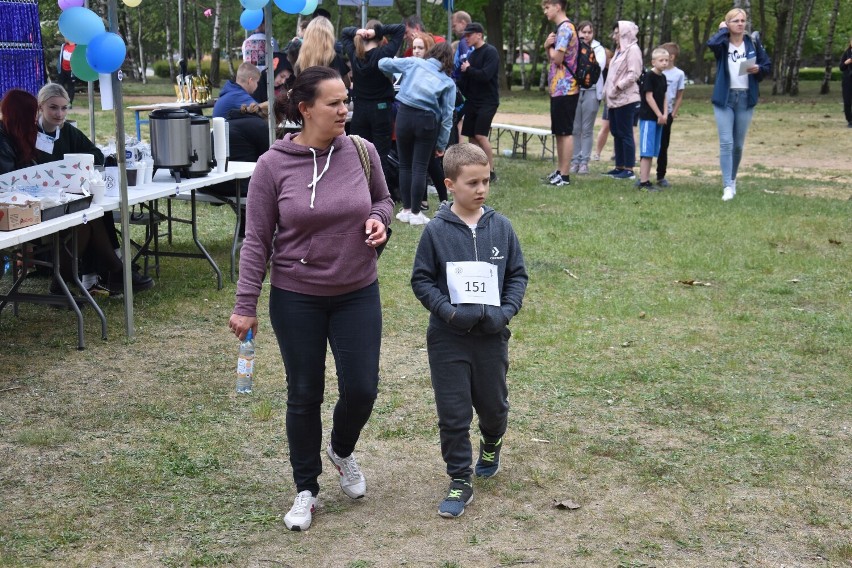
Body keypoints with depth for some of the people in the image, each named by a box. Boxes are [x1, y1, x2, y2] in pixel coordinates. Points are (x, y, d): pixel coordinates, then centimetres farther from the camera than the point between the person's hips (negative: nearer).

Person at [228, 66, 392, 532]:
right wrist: (245, 305, -8)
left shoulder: (361, 152, -6)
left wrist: (378, 219, -12)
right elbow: (257, 240, -7)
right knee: (305, 395, 9)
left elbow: (382, 199, 12)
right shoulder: (273, 165, -12)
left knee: (361, 388, 1)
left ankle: (343, 452, 36)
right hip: (296, 298, -2)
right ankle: (306, 490, 28)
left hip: (358, 293, 2)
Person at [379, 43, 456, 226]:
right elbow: (447, 116, 5)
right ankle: (415, 213, 6)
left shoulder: (414, 63, 8)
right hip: (428, 121, -1)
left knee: (405, 165, 13)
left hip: (404, 115, 1)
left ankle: (406, 210, 18)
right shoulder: (448, 82, 8)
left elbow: (383, 63, 10)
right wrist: (441, 144, 9)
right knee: (420, 168, 5)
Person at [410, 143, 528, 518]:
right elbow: (421, 280, -4)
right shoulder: (437, 231, -8)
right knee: (453, 413, 2)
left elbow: (517, 275, 5)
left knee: (493, 405, 16)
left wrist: (505, 311, -10)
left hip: (492, 336, 2)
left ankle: (491, 445, 48)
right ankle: (460, 481, 16)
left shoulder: (501, 227, -1)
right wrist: (449, 311, -16)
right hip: (448, 338, -2)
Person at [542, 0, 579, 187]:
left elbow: (557, 58, -21)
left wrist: (550, 46, -2)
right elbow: (551, 59, 18)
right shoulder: (561, 28, 17)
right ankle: (559, 171, 20)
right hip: (558, 88, 10)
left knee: (566, 132, -7)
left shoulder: (565, 28, -14)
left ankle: (564, 175, -4)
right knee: (559, 132, 14)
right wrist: (547, 46, -1)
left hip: (565, 89, -10)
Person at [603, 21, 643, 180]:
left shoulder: (633, 50, -9)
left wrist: (618, 86, -19)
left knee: (625, 134, -8)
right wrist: (609, 90, 14)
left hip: (625, 99, -10)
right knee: (616, 133, 10)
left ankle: (629, 169, -6)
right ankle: (619, 167, 16)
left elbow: (634, 73, -18)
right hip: (615, 99, 10)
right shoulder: (620, 50, 21)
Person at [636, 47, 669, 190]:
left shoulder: (663, 77, 13)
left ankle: (646, 180, 16)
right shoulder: (649, 76, -11)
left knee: (653, 151, 10)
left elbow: (664, 98, 15)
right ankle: (643, 181, -8)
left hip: (659, 118, 8)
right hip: (648, 117, -8)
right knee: (646, 151, -9)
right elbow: (649, 97, -15)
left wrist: (665, 115, 0)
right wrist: (660, 115, -13)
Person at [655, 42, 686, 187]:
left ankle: (661, 177, 16)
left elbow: (679, 97, 5)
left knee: (663, 147, 8)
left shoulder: (679, 74, -1)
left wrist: (674, 113, -3)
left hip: (667, 114, 0)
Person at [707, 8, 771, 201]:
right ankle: (727, 186, -11)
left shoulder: (753, 44, 5)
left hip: (745, 99, 2)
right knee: (726, 143, -10)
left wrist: (758, 69, -13)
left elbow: (768, 65, 9)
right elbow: (711, 43, -25)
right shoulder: (723, 44, -2)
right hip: (724, 98, -2)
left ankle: (733, 179, 29)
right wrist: (723, 30, -8)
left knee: (738, 144, 10)